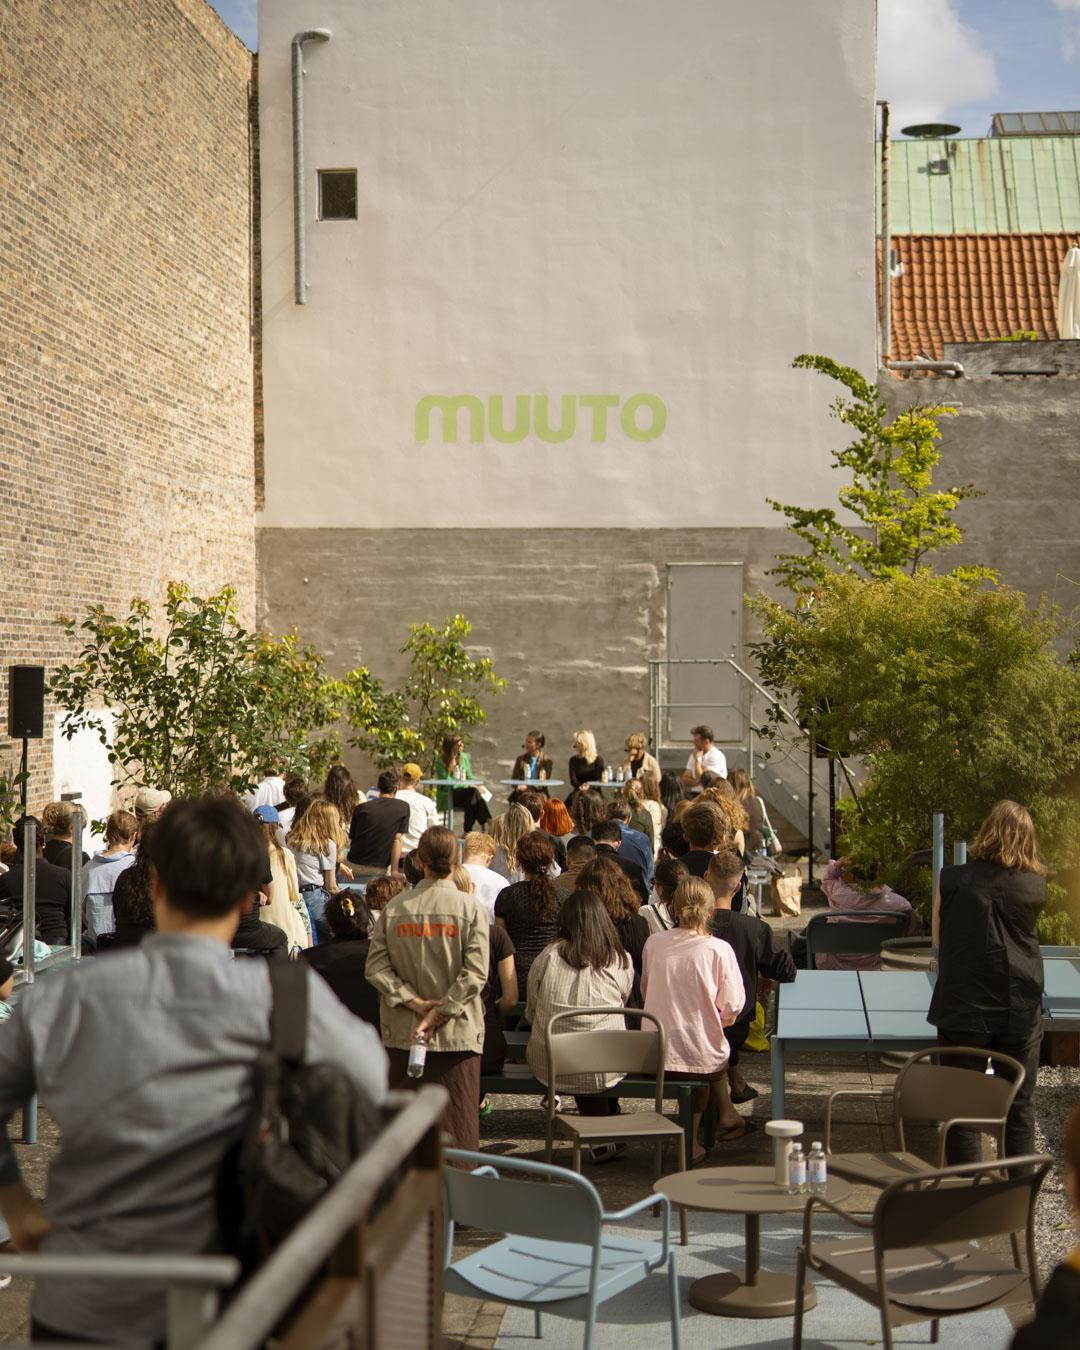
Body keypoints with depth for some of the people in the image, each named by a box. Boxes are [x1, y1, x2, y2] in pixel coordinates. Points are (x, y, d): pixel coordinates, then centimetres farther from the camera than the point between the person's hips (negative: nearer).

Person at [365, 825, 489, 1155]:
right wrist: (439, 1013, -12)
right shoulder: (470, 908, -5)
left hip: (401, 1032, 3)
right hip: (456, 1033, -2)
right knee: (458, 1119, 2)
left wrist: (415, 1002, -7)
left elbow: (376, 967, -4)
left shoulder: (394, 908, 2)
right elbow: (475, 972, -13)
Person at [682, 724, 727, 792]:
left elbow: (700, 778, -14)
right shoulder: (694, 754, 15)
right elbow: (685, 780, 10)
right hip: (694, 794, 5)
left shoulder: (717, 756, -7)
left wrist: (698, 758, -4)